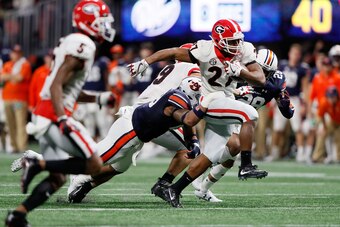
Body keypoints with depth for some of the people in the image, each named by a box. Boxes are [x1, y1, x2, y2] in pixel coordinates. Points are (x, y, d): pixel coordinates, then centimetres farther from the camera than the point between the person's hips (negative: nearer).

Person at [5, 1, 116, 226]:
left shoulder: (74, 43, 20)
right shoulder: (82, 45, -11)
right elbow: (56, 85, -20)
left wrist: (99, 98, 24)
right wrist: (63, 119, -29)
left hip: (45, 115, 10)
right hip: (55, 115, -10)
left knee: (58, 178, 12)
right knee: (94, 165, -10)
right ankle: (37, 165, -12)